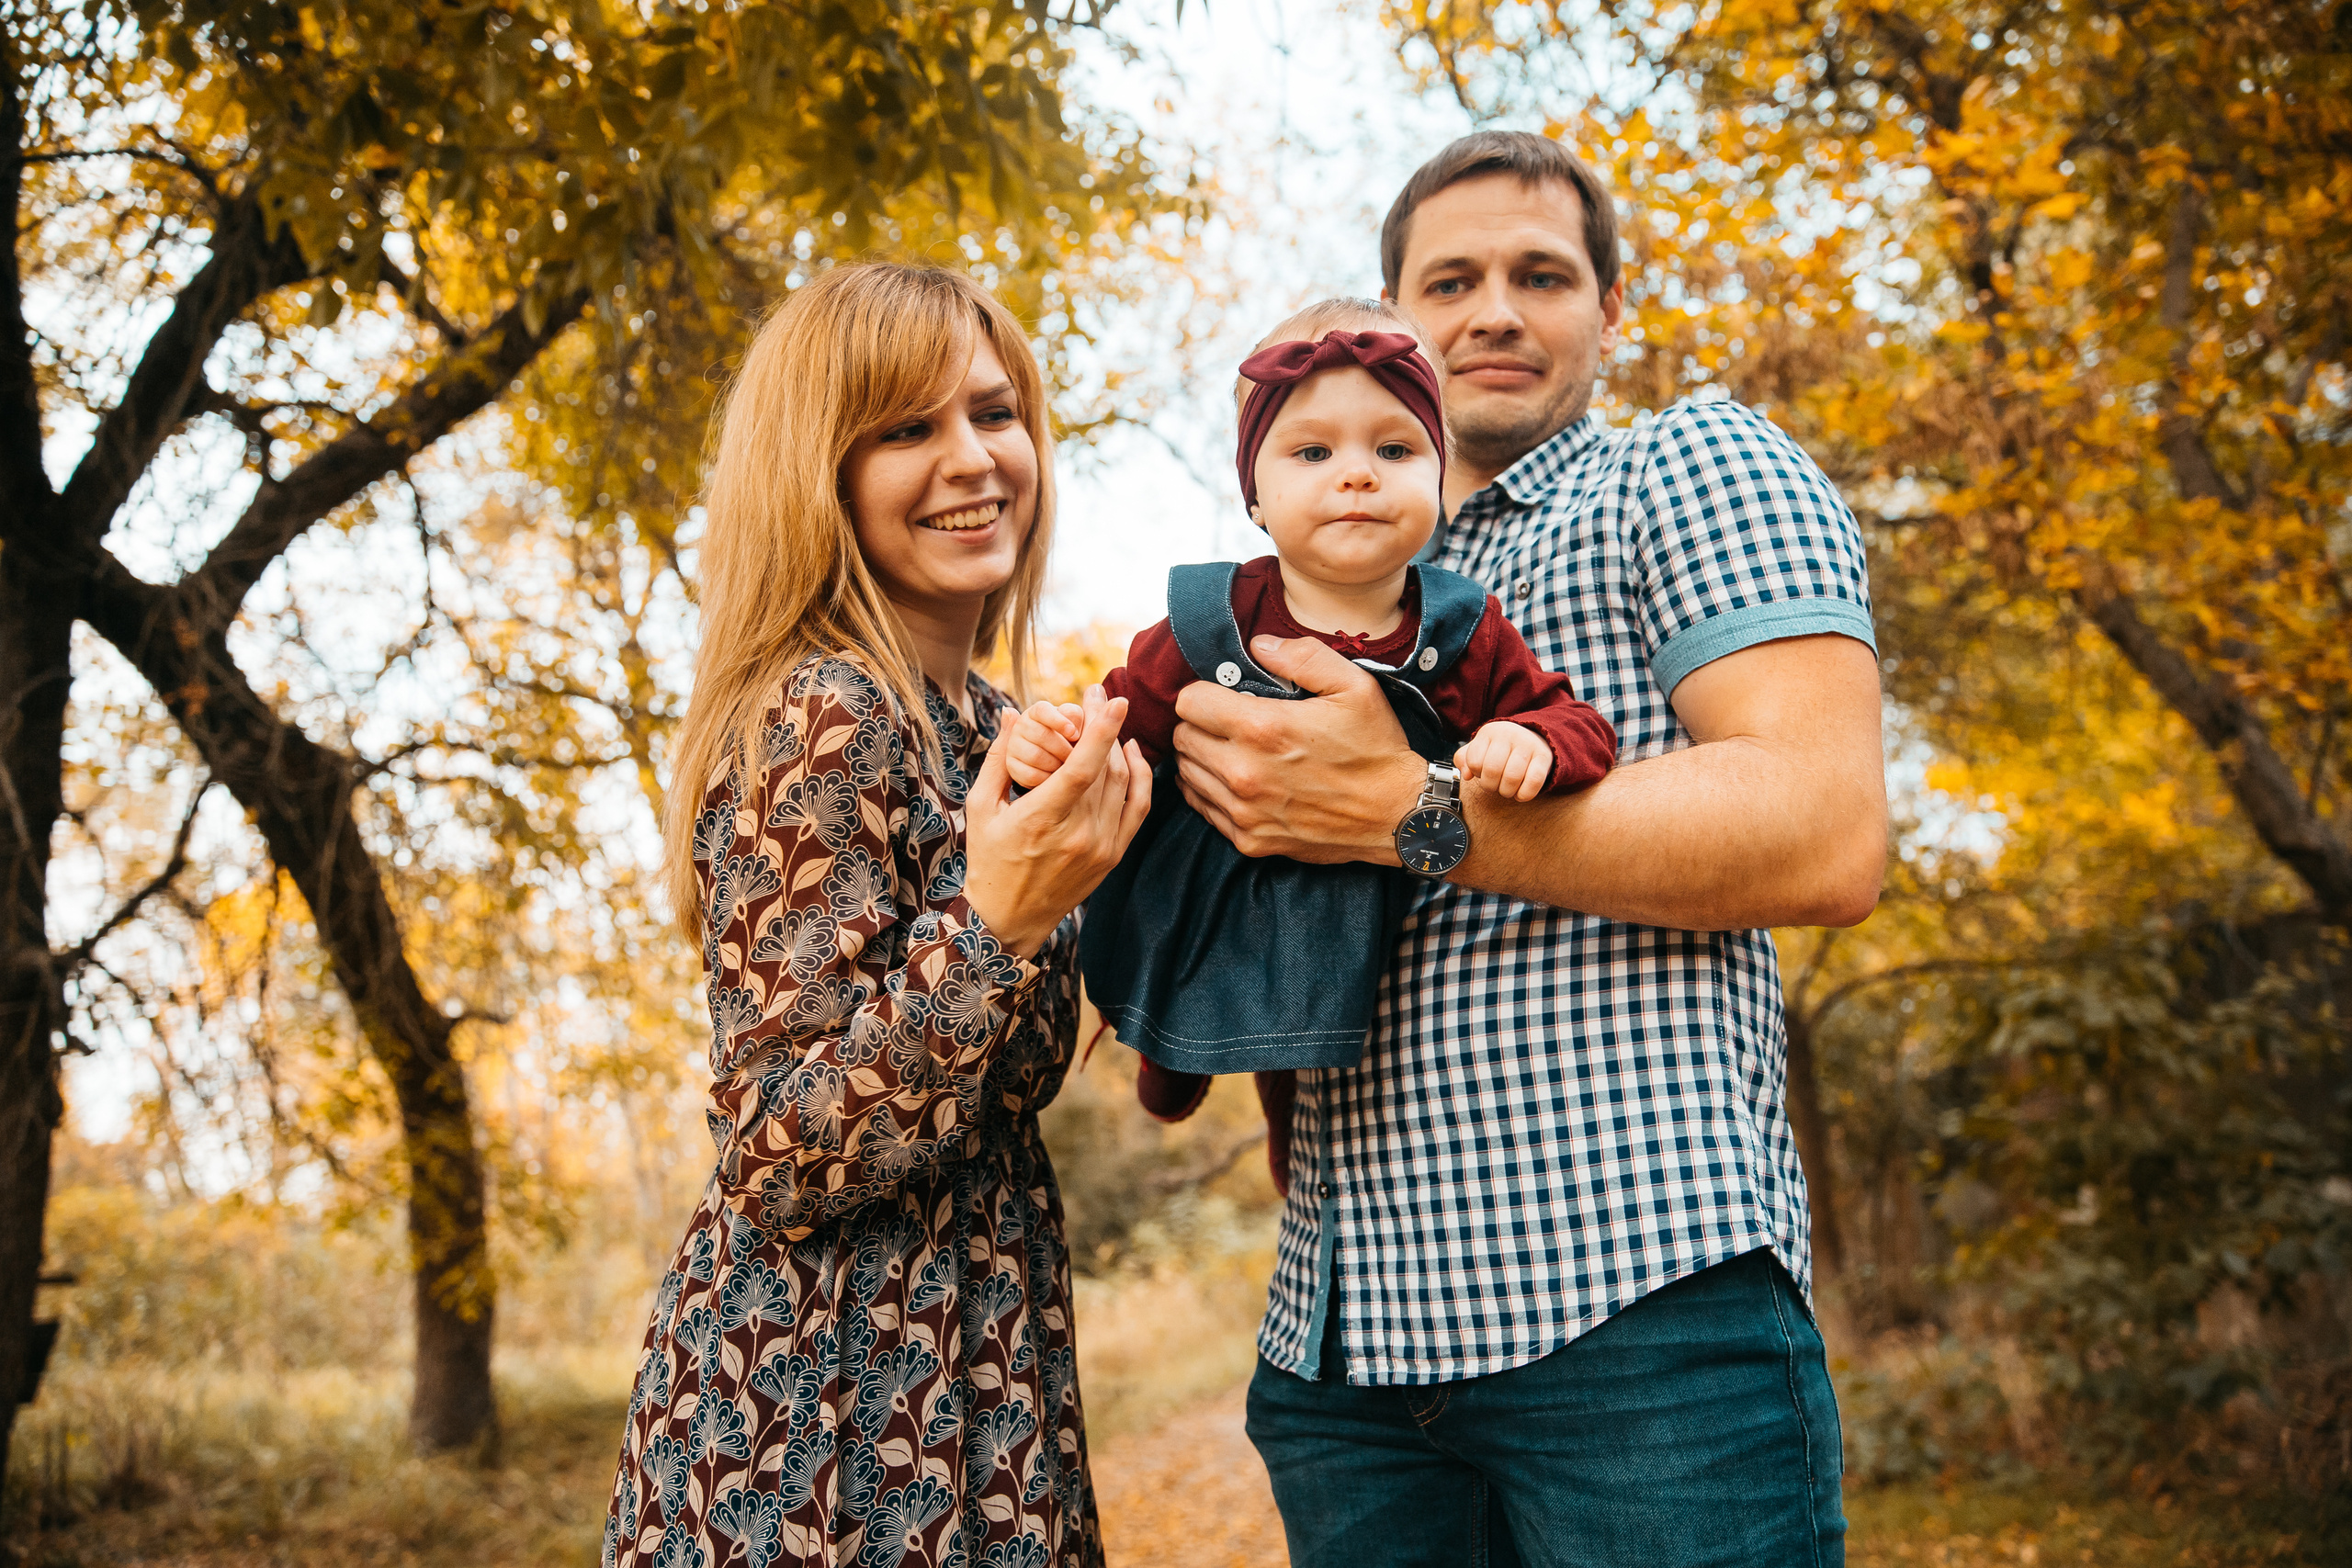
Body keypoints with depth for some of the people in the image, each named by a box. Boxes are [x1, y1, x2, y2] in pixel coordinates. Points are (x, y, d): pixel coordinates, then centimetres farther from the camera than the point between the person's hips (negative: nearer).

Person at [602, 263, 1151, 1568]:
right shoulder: (822, 720, -19)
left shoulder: (976, 723, 7)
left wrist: (1076, 842, 9)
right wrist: (995, 923, -31)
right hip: (821, 1425, -9)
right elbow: (779, 1166, -21)